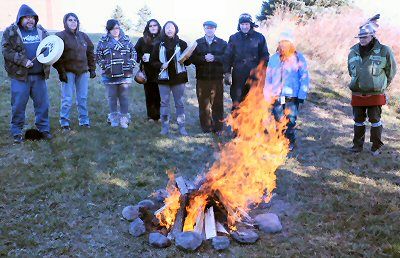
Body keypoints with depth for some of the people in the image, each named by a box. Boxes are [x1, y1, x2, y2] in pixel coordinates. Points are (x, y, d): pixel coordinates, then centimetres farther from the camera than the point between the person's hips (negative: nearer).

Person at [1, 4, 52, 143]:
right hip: (20, 76, -3)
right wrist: (23, 61, -18)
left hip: (39, 75, 3)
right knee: (18, 105, 2)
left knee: (42, 103, 8)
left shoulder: (41, 31, 11)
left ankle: (43, 128, 21)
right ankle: (16, 132, 14)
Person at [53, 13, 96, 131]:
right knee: (67, 99, -3)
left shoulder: (83, 36, 13)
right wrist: (61, 71, -14)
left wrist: (92, 68, 13)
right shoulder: (61, 36, -4)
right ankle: (64, 122, 7)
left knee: (83, 98, 9)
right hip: (68, 71, -5)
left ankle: (84, 120, 20)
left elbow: (90, 52, 19)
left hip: (83, 71, 5)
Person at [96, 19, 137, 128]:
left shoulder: (126, 40, 8)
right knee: (112, 96, 7)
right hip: (110, 75, 0)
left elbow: (133, 53, 14)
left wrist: (131, 64, 3)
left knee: (124, 96, 2)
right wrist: (104, 65, -3)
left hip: (125, 74, 0)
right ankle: (114, 118, 18)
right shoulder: (104, 41, 4)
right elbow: (98, 55, 7)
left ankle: (124, 118, 10)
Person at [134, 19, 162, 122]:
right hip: (148, 72, 1)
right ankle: (151, 116, 14)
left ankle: (159, 116, 10)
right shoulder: (142, 40, 7)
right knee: (149, 94, 5)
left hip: (159, 72, -1)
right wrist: (142, 57, -7)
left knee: (159, 94, -2)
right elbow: (135, 53, 9)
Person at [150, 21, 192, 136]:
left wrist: (185, 59, -16)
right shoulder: (159, 45, 5)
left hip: (178, 77, -1)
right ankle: (165, 127, 14)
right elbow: (153, 61, 7)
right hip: (164, 77, 1)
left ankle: (181, 126, 12)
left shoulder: (182, 44, 3)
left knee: (180, 103, 4)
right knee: (164, 103, 6)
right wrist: (161, 65, -11)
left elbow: (188, 61, 6)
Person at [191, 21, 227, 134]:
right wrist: (204, 58, -16)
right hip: (202, 78, 1)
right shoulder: (198, 43, 10)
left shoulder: (222, 43, 8)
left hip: (217, 78, -1)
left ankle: (218, 128, 13)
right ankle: (206, 128, 15)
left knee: (217, 104, 3)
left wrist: (214, 58, -16)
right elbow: (193, 59, 0)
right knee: (203, 104, 5)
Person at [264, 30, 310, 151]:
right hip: (277, 95, 3)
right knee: (278, 121, 7)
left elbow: (304, 77, -3)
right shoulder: (274, 58, 8)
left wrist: (301, 95, -9)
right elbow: (268, 78, 12)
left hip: (292, 96, -3)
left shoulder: (298, 58, -1)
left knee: (290, 121, -2)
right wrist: (267, 95, 9)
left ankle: (290, 142, 15)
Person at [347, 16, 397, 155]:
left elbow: (391, 71, 4)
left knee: (375, 120, 4)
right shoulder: (353, 52, 2)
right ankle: (357, 145, 25)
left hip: (375, 94, -3)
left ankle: (376, 146, 17)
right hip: (357, 94, 4)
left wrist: (381, 85, 10)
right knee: (358, 120, 12)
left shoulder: (384, 51, -9)